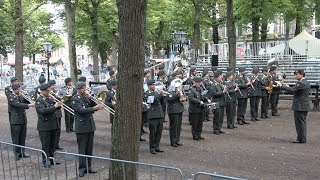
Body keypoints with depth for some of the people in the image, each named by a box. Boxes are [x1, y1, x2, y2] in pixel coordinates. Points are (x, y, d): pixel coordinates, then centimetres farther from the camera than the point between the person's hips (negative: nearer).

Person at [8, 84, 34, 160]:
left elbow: (25, 104, 13)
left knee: (22, 138, 13)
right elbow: (18, 104, -26)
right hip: (16, 121, -7)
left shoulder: (21, 96, 13)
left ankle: (22, 152, 21)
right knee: (16, 139, -1)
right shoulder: (11, 97, -11)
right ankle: (17, 153, 6)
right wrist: (29, 105, -35)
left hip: (23, 120, 7)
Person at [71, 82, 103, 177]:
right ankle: (82, 168, 10)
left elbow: (92, 106, 11)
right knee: (82, 149, 2)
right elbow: (81, 110, -23)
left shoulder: (86, 97, 12)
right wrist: (94, 108, -28)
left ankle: (88, 166, 22)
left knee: (89, 148, 12)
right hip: (82, 127, -7)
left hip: (90, 126, 7)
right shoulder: (74, 99, -9)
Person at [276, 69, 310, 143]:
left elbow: (291, 90, -25)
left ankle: (301, 139, 3)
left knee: (300, 122, -2)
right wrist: (289, 87, 9)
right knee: (302, 122, 16)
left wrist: (281, 85, -17)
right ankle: (302, 138, 24)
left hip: (299, 106, -10)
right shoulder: (306, 83, 14)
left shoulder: (301, 83, -19)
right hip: (305, 106, 10)